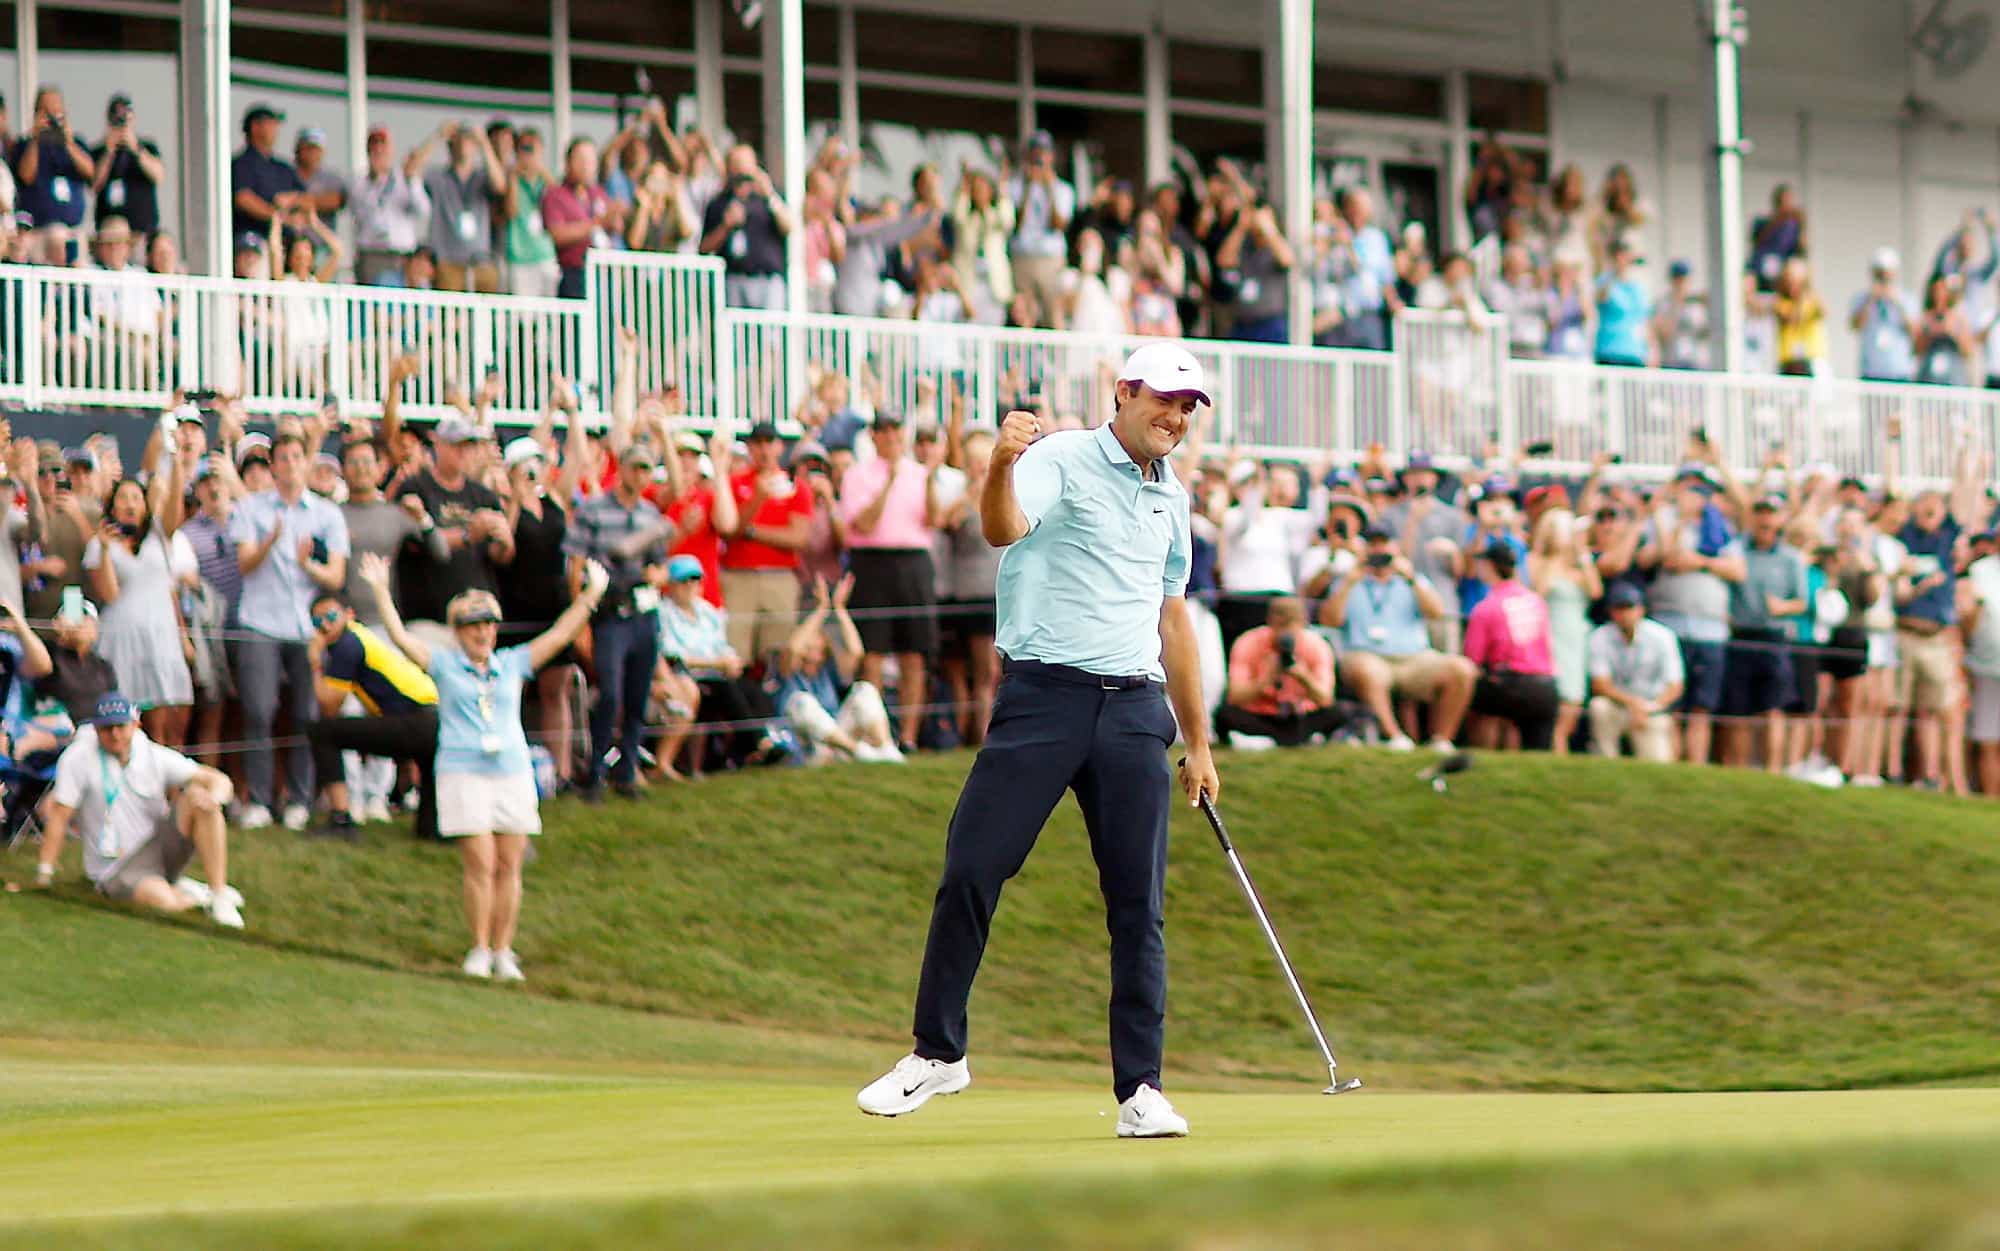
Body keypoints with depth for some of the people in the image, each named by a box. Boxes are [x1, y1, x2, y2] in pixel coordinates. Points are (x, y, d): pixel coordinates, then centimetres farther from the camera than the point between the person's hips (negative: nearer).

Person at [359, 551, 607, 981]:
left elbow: (559, 635, 17)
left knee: (509, 866, 0)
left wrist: (590, 596, 14)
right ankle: (480, 950, -2)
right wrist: (380, 591, -5)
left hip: (513, 773, 3)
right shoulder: (444, 665, 7)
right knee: (480, 865, -10)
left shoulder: (512, 664, 14)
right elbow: (401, 638, 1)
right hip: (463, 773, -3)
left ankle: (503, 950, 7)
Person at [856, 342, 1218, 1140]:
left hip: (1135, 710, 5)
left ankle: (1140, 1088, 4)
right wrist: (1001, 466, -44)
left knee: (1139, 903, 0)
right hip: (1045, 694, -5)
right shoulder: (1060, 461, -2)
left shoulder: (1170, 499, 18)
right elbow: (1003, 529, -22)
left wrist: (1198, 742, 25)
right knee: (972, 870, -6)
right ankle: (937, 1052, 8)